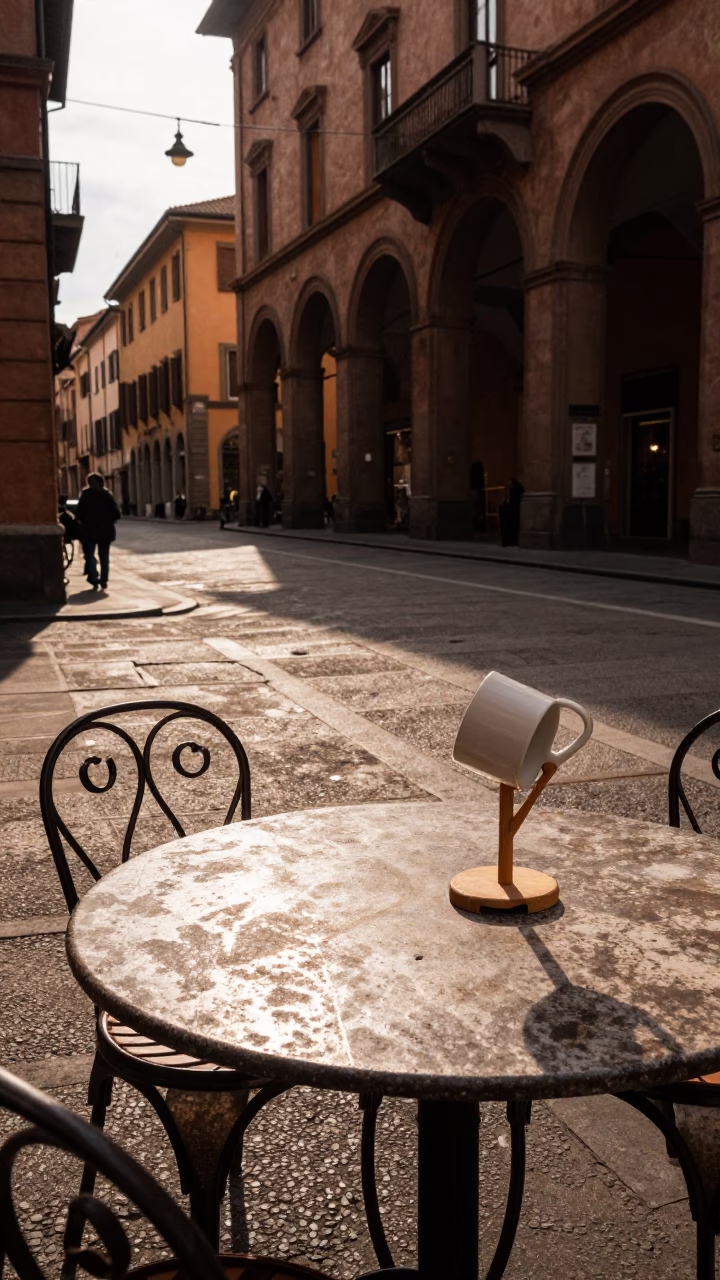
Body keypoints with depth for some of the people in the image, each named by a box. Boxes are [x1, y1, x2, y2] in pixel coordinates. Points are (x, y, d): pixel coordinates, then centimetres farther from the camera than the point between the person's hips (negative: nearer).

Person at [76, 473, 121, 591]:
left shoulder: (85, 494, -6)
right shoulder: (107, 494, -2)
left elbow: (80, 512, -8)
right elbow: (116, 513, -4)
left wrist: (83, 522, 8)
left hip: (89, 530, -2)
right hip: (105, 530, 2)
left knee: (90, 556, 6)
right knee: (104, 557, 11)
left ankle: (94, 582, -6)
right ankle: (103, 582, 9)